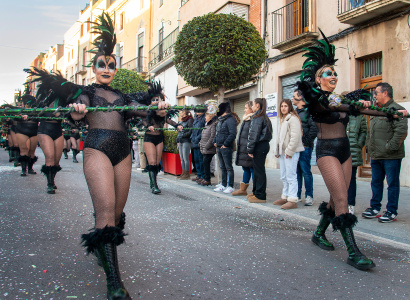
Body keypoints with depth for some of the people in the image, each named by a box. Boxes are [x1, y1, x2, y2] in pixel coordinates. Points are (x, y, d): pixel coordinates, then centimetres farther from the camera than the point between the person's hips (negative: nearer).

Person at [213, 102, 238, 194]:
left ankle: (230, 186, 3)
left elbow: (232, 134, -20)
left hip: (226, 148, -10)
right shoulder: (220, 120, 16)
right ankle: (223, 185, 23)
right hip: (219, 147, 10)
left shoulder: (230, 120, -13)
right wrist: (215, 141, 13)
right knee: (222, 167, 15)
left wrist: (226, 144, -19)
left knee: (228, 168, -3)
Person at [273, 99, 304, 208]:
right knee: (284, 177, 13)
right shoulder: (282, 119, 21)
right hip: (283, 152, 10)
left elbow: (295, 136, -18)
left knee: (291, 176, -9)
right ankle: (285, 197, 21)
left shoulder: (293, 118, -9)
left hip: (291, 152, -10)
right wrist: (277, 150, 18)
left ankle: (293, 200, -7)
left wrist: (289, 150, -19)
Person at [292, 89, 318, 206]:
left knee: (306, 172, -2)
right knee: (296, 172, 11)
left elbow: (314, 129, -14)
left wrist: (306, 142, -13)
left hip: (304, 147, -7)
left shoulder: (308, 112, -7)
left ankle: (309, 196, 7)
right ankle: (297, 195, 19)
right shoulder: (295, 112, 17)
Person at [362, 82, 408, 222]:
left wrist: (390, 147, -19)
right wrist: (369, 145, 15)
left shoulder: (396, 109, -11)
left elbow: (401, 131, -20)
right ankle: (375, 208, 25)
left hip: (391, 157, -8)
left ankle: (391, 212, 10)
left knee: (392, 184, 2)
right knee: (376, 183, 14)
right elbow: (370, 131, 25)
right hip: (375, 156, 9)